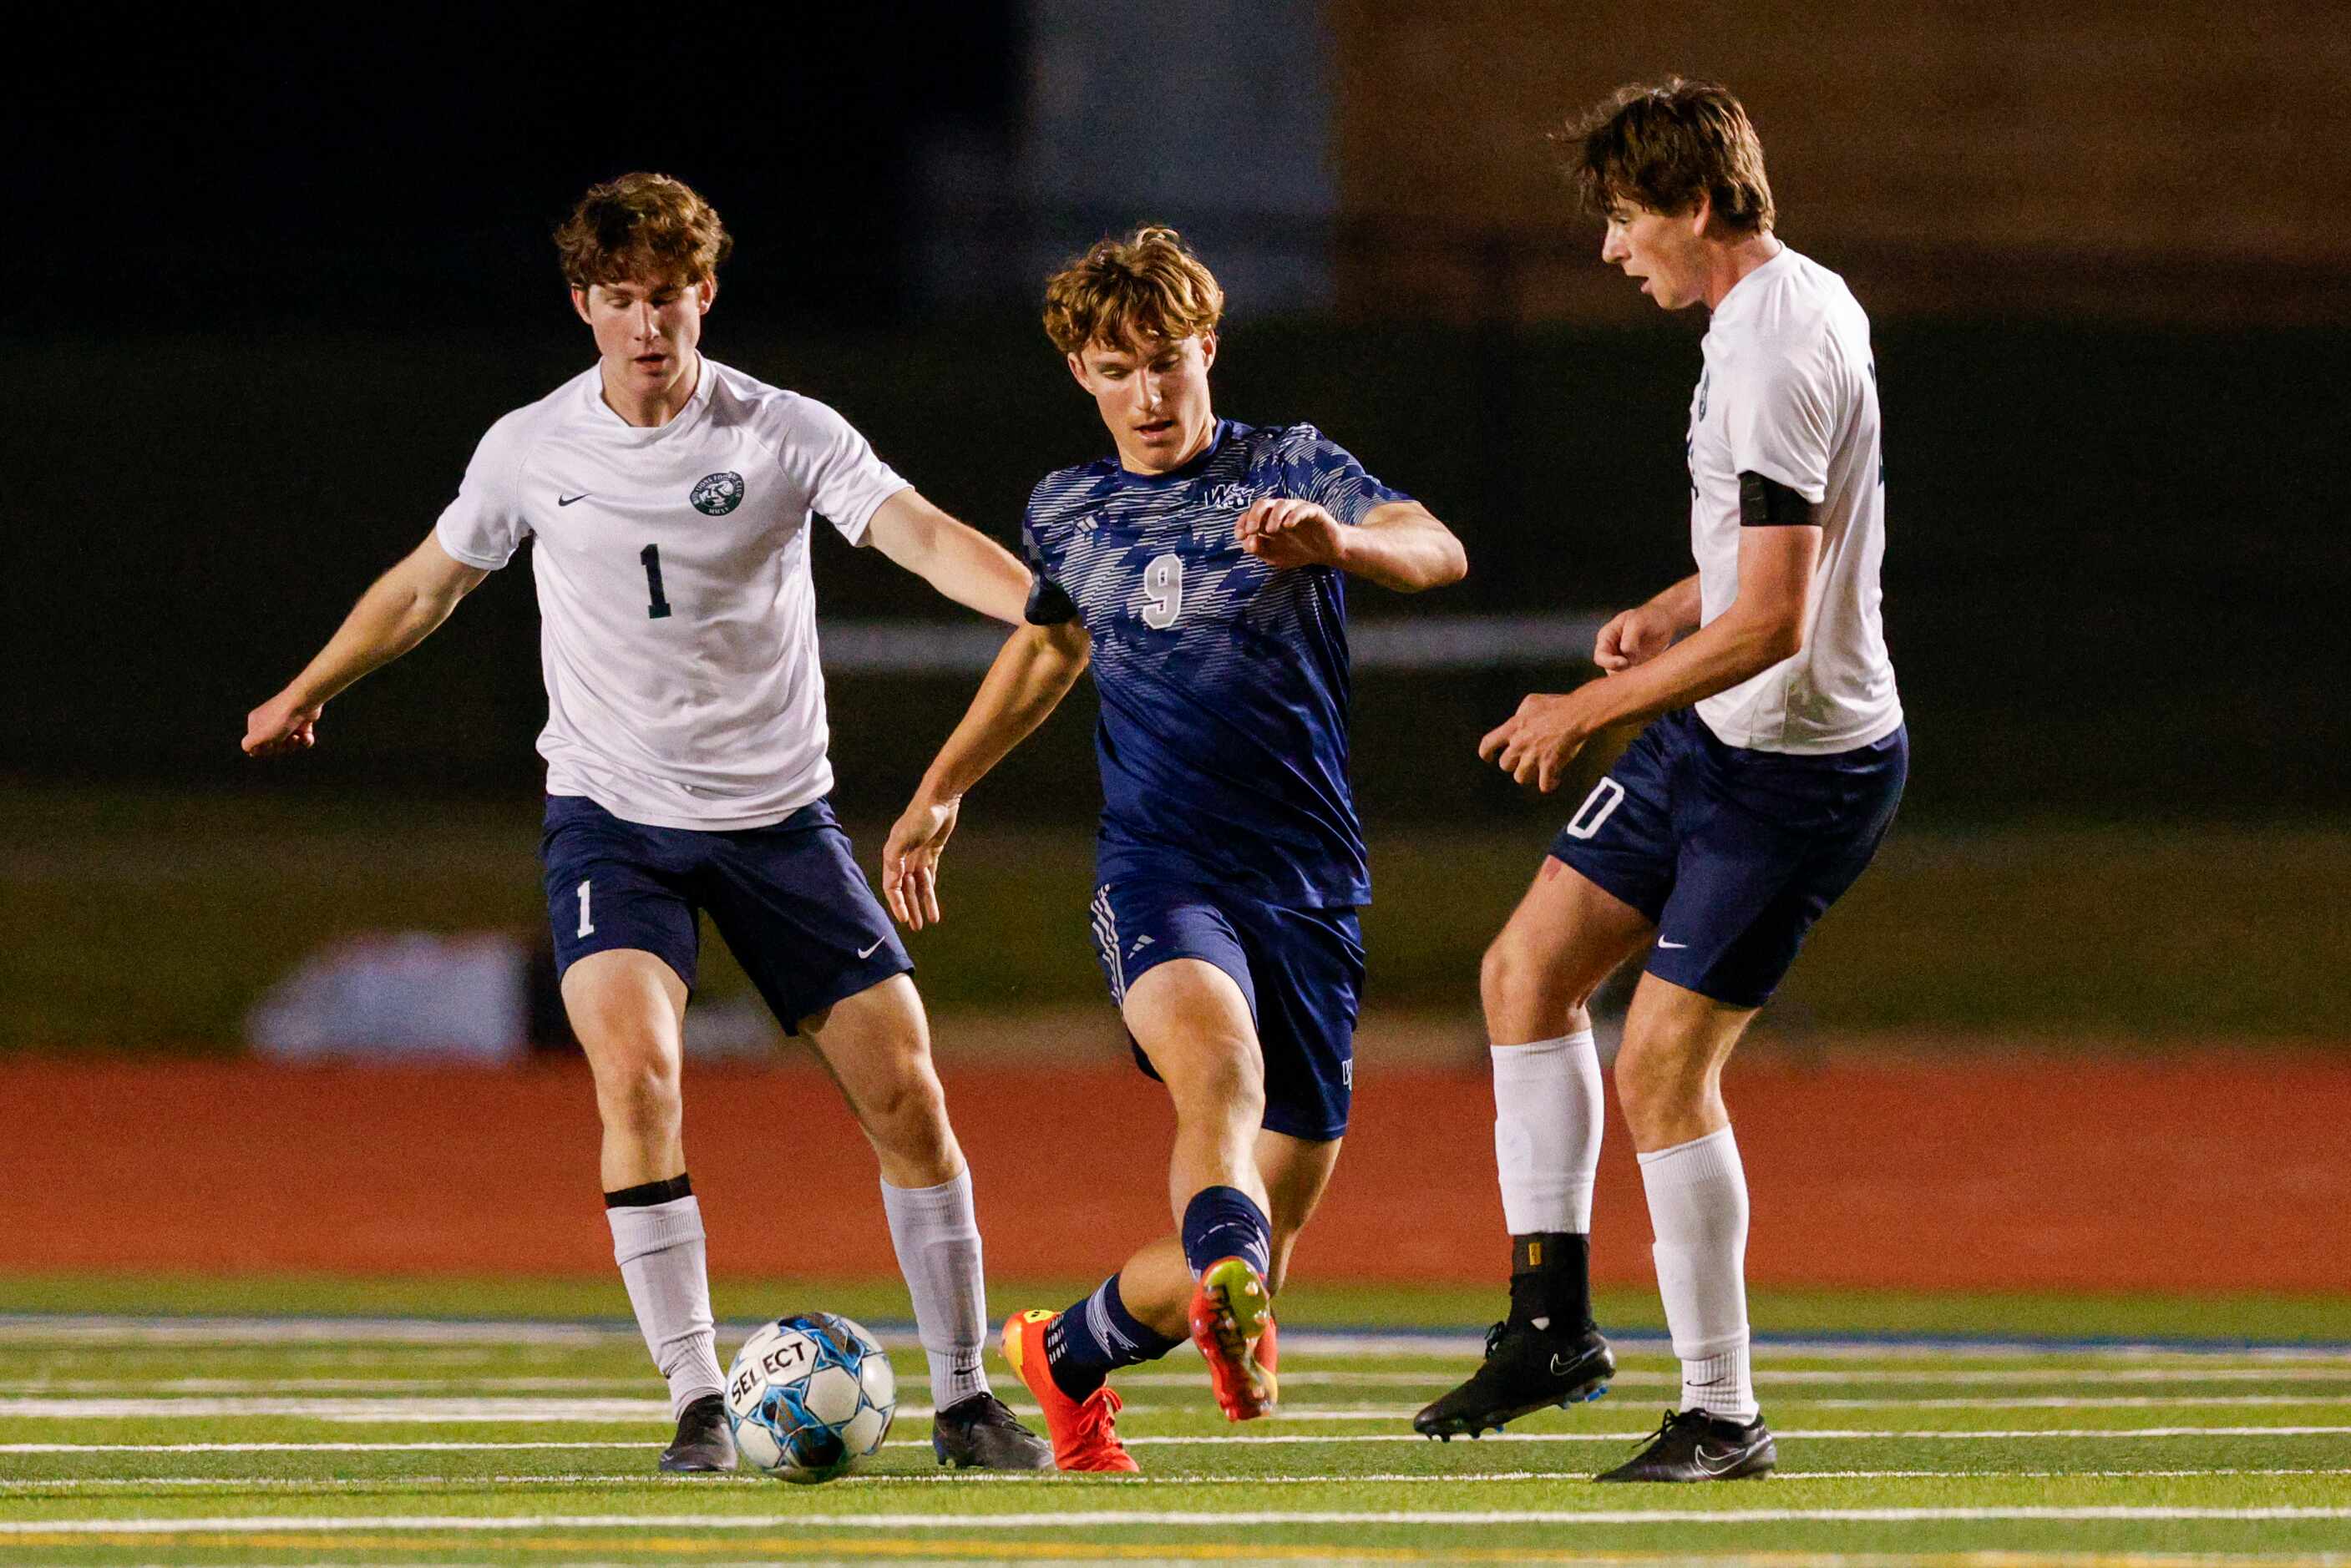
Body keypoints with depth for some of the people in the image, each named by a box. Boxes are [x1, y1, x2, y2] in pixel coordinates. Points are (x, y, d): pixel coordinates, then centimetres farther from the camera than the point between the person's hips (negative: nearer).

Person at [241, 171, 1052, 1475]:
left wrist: (1047, 608, -40)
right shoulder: (529, 451, -1)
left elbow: (924, 537, -22)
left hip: (778, 816, 0)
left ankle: (963, 1400, 12)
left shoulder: (787, 437, -7)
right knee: (637, 1072, -24)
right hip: (611, 816, 0)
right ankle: (698, 1406, -18)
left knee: (905, 1094, -4)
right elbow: (426, 585, 18)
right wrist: (307, 692, 30)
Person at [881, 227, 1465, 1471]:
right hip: (1158, 872, 0)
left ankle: (1068, 1355, 29)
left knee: (1251, 1262, 1)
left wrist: (1338, 541, -38)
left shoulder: (1292, 469, 3)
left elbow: (1436, 552, -16)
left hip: (1310, 887, 0)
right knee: (1217, 1048, -36)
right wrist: (939, 792, 42)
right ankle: (1228, 1284, -63)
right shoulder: (1067, 514, 14)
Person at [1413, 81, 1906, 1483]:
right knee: (1530, 969, 12)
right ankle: (1554, 1322, 16)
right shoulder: (1801, 301, 8)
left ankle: (1724, 1415, 1)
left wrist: (1586, 713, -20)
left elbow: (1771, 622, -29)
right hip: (1718, 737, 10)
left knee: (1663, 1066, -8)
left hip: (1798, 765, -10)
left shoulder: (1776, 356, -25)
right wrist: (1666, 617, 8)